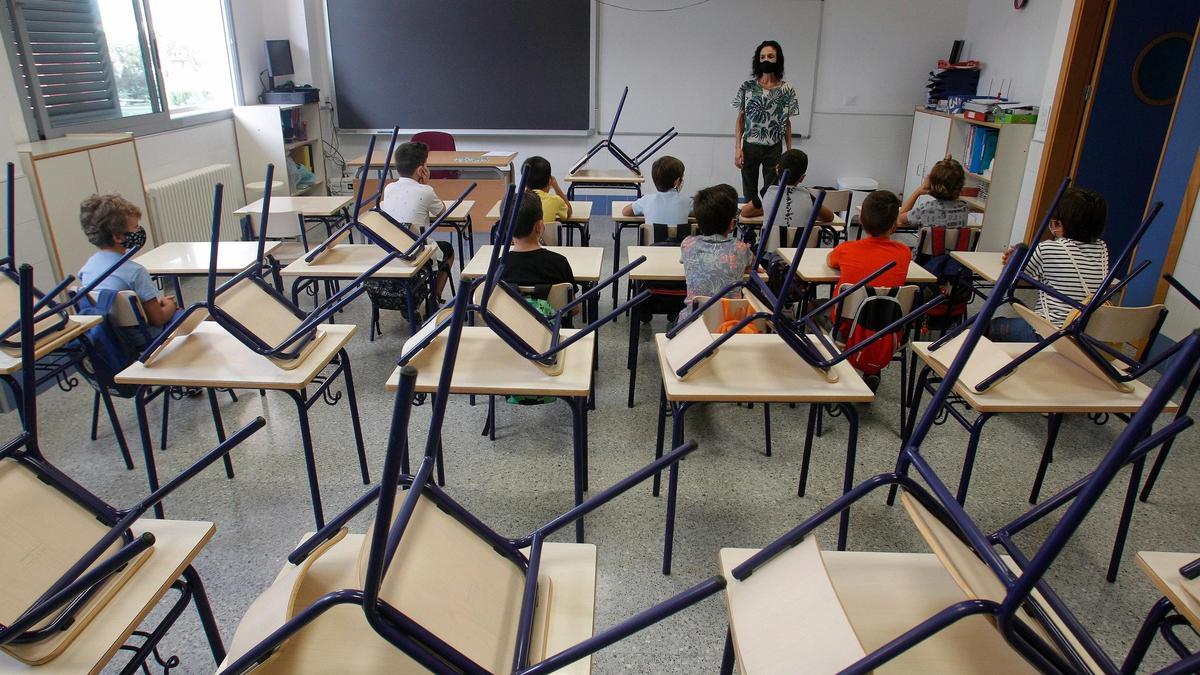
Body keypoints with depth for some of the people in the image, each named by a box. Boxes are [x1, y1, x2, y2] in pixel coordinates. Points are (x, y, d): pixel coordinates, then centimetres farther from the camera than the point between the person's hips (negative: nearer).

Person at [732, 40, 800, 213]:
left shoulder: (787, 90, 0)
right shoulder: (747, 87, -1)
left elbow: (787, 123, 6)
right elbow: (740, 120, 2)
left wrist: (789, 152, 4)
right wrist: (737, 149, -5)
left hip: (774, 149, 0)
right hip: (750, 147, 0)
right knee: (749, 193, 8)